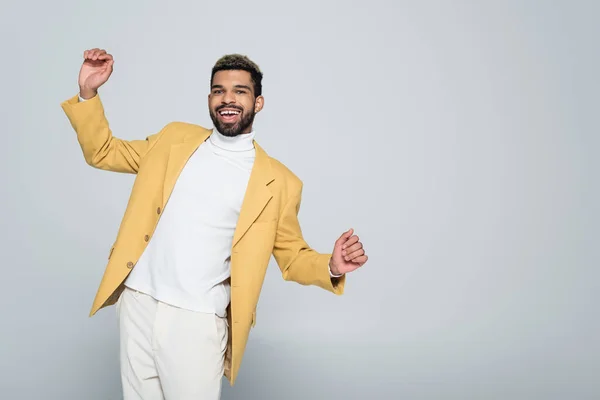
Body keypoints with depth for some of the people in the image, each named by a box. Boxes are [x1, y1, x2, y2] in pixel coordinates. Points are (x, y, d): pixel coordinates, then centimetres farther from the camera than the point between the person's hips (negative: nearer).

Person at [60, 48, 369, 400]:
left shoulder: (278, 181, 0)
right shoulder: (175, 139, 8)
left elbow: (292, 256, 6)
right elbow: (103, 152, 16)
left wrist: (331, 267, -16)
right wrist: (88, 92, 1)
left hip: (198, 320, -3)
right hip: (137, 304, 3)